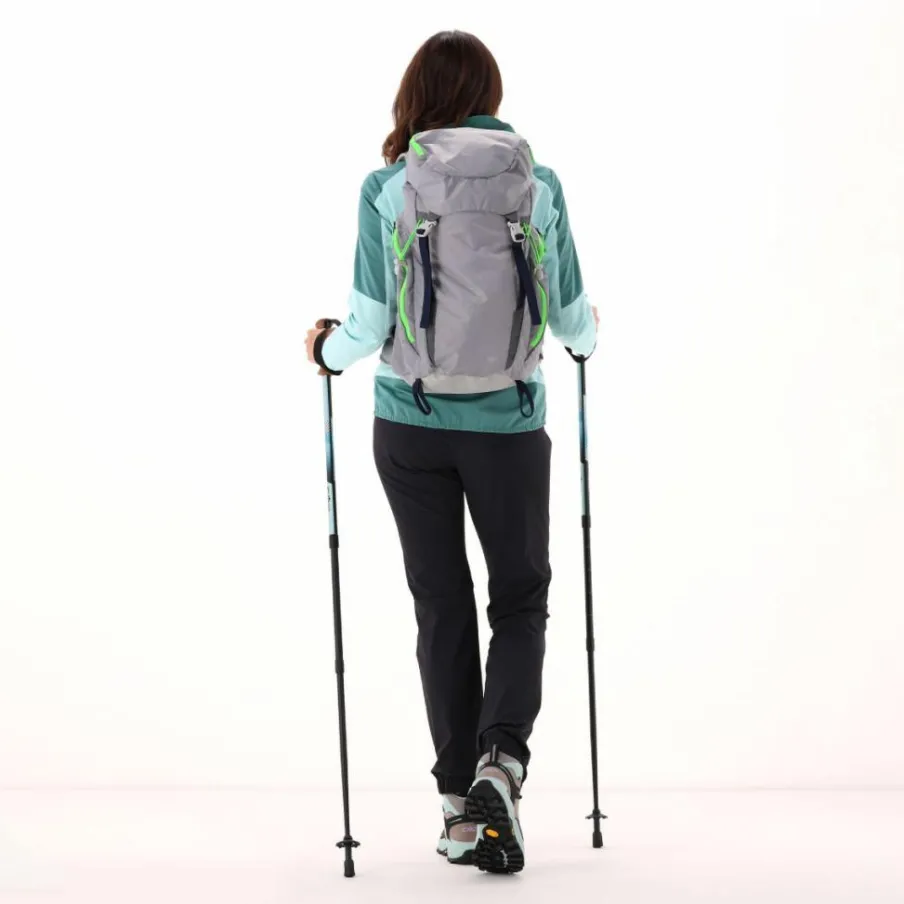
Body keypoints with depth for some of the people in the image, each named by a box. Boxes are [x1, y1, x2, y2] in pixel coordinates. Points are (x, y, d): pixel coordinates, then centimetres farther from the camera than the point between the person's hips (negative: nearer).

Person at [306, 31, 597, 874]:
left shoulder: (386, 188, -6)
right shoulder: (541, 184, -3)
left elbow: (370, 325, -7)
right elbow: (574, 316, 3)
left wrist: (327, 348, 15)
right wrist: (585, 333, 27)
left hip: (410, 425, 1)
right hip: (509, 426, 0)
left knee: (442, 608, 11)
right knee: (520, 599, 14)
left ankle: (460, 806, 14)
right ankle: (499, 761, -8)